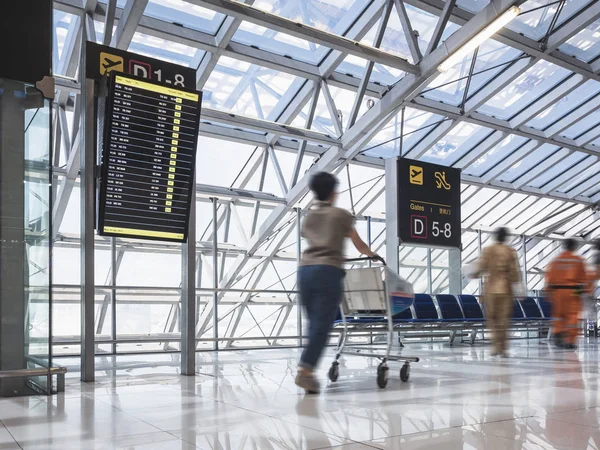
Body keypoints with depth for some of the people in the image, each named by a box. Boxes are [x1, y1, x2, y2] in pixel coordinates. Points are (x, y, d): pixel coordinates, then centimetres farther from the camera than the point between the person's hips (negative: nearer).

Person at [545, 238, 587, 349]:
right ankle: (570, 341, 0)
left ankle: (557, 334, 1)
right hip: (572, 290, -3)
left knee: (558, 314, 14)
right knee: (572, 315, 2)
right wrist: (582, 290, 5)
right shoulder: (578, 260, 0)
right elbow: (582, 277, -1)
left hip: (557, 290, 3)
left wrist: (549, 291, 10)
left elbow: (549, 277, 6)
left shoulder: (555, 260, 7)